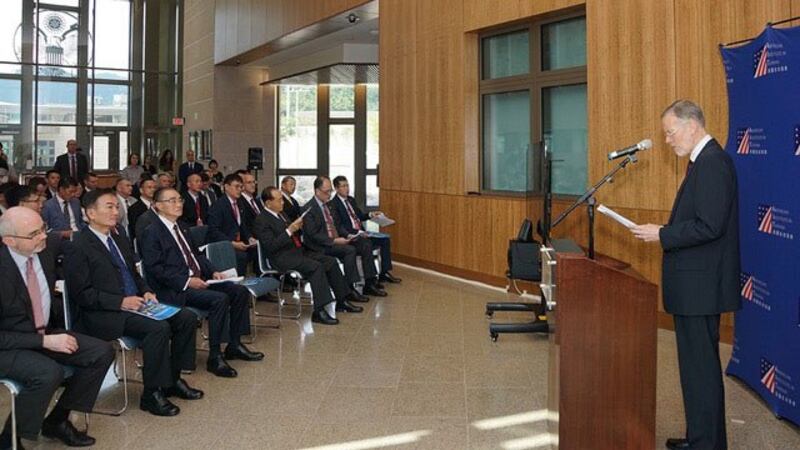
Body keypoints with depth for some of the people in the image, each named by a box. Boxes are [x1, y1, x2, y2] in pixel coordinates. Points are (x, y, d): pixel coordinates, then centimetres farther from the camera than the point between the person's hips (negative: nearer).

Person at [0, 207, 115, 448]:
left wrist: (59, 334, 4)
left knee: (102, 352, -8)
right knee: (49, 372, -33)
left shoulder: (45, 256, -2)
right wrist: (45, 341, -23)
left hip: (46, 333, 7)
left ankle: (57, 421, 5)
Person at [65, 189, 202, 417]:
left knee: (187, 317, -8)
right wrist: (120, 302, -21)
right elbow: (81, 293, -14)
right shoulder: (79, 248, -8)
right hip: (104, 315, -8)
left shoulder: (121, 240, 17)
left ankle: (173, 379, 5)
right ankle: (151, 394, -15)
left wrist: (146, 292, 4)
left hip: (135, 303, 9)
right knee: (159, 327, -30)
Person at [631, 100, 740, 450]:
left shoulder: (713, 163, -17)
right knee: (697, 364, 17)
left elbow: (710, 226, -24)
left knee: (700, 365, -2)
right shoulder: (705, 161, 15)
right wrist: (665, 232, 9)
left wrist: (662, 235, -16)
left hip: (700, 285, -11)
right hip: (694, 286, 11)